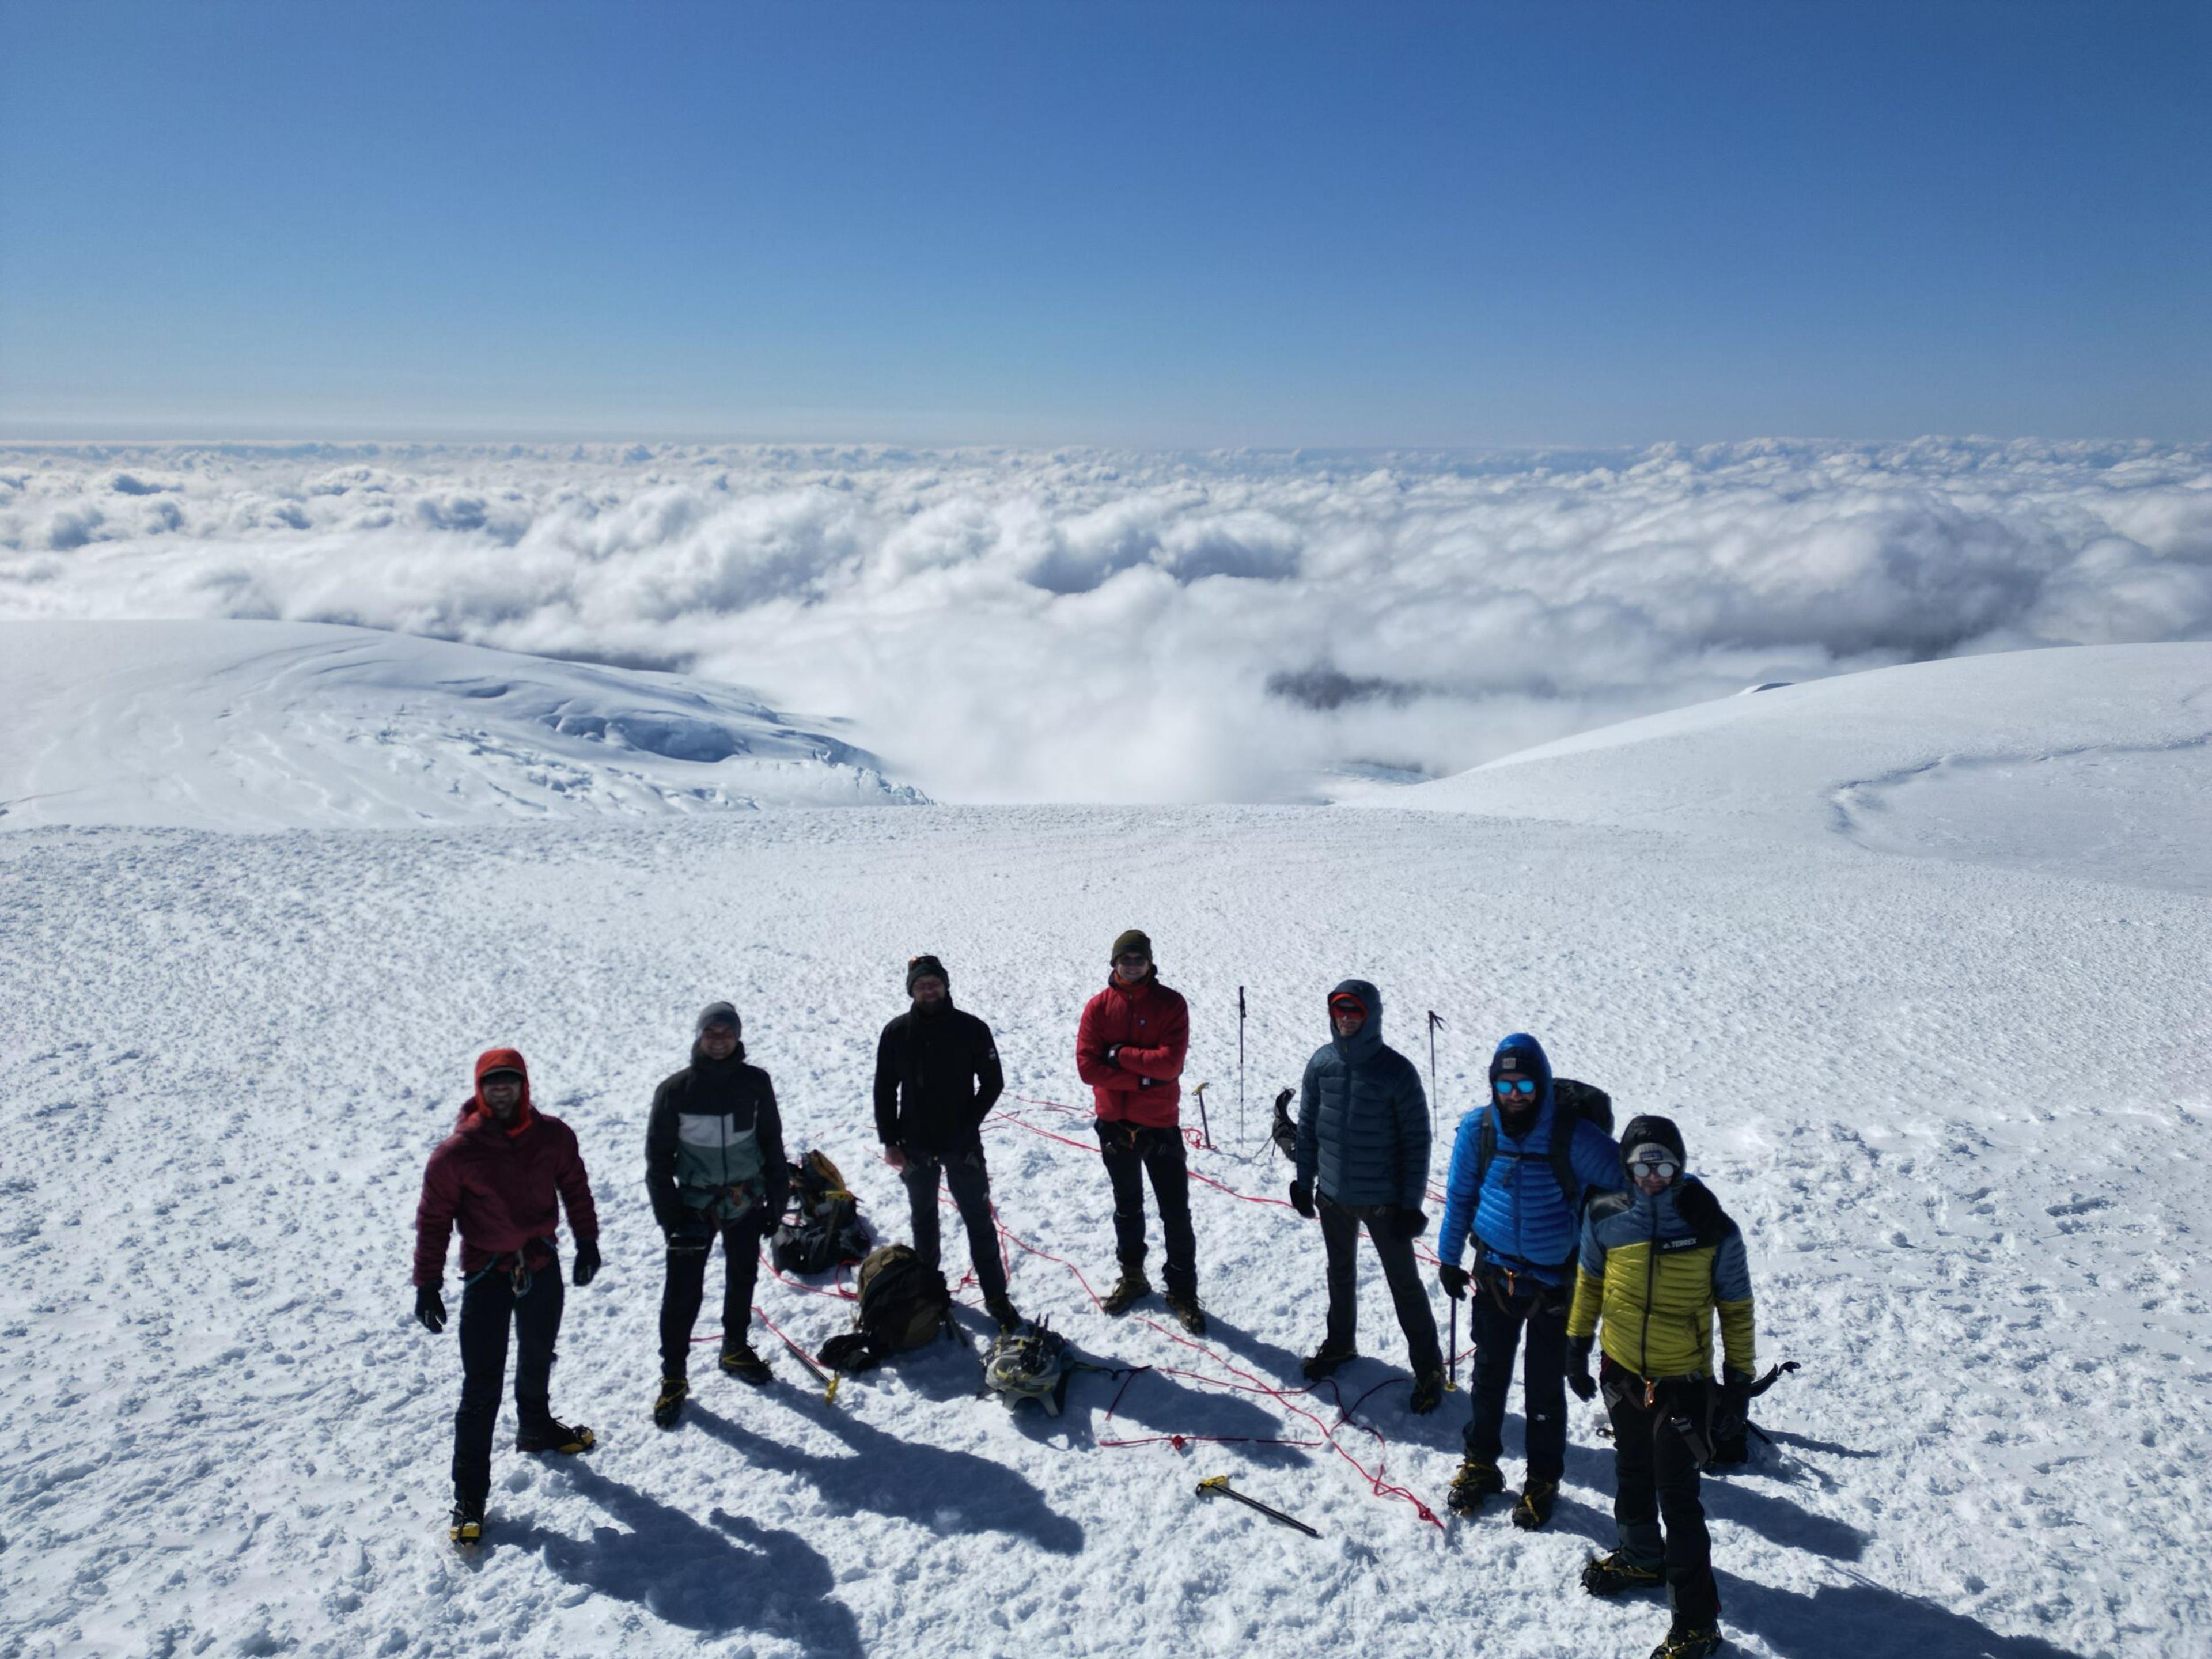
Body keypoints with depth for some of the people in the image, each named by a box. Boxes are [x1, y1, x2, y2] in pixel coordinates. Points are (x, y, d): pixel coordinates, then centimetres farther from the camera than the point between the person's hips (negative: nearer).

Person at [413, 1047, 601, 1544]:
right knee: (482, 1388, -4)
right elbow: (434, 1218, -8)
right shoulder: (457, 1152, -16)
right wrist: (427, 1284, -7)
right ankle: (469, 1494, 5)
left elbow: (575, 1186, 7)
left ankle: (536, 1429, 51)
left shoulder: (553, 1136, -7)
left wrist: (587, 1241, 8)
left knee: (537, 1360, 25)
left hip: (543, 1266, 4)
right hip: (487, 1274, -4)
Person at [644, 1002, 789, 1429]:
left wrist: (776, 1200, 4)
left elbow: (772, 1144, 5)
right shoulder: (675, 1090, -8)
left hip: (747, 1200, 3)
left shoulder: (755, 1083, -3)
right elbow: (659, 1157, -3)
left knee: (742, 1279, 17)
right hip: (695, 1204, -2)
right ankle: (674, 1374, 11)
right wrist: (668, 1214, -8)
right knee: (683, 1291, -4)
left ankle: (735, 1349, 38)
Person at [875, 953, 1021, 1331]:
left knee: (979, 1221, 2)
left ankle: (995, 1296, 9)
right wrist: (889, 1141, -2)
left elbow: (993, 1082, -2)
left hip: (962, 1145, -2)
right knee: (923, 1219, 17)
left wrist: (970, 1124, -12)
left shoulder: (972, 1029, -9)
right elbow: (885, 1090, 3)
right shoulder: (897, 1033, -5)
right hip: (915, 1147, 2)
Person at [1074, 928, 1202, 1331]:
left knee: (1176, 1214, 1)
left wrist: (1121, 1054, -17)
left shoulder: (1171, 1004, -8)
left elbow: (1171, 1062, -19)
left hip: (1161, 1125, -2)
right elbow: (1087, 1066, -13)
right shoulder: (1099, 1007, -4)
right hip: (1115, 1124, 2)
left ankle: (1182, 1292, 15)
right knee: (1127, 1208, 20)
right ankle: (1132, 1278, 36)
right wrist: (1142, 1078, -18)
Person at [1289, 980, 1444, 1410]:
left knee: (1404, 1283, 6)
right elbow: (1308, 1126, 5)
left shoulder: (1396, 1070, -18)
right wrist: (1304, 1182, 7)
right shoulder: (1321, 1063, -6)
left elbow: (1417, 1141, -13)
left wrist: (1412, 1204, -12)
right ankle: (1340, 1342, 43)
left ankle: (1429, 1367, 21)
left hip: (1383, 1199, -4)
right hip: (1332, 1194, 4)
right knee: (1340, 1273, 23)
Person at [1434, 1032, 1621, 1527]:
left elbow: (1628, 1184, -7)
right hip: (1495, 1274, 2)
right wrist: (1448, 1258, 12)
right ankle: (1480, 1464, 34)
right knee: (1489, 1375, 15)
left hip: (1555, 1282, -2)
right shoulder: (1477, 1129, -8)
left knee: (1546, 1388, 9)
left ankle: (1543, 1481, 28)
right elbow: (1460, 1196, 6)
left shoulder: (1573, 1135, -18)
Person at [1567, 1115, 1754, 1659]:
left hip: (1683, 1383, -4)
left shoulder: (1713, 1230, -16)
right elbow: (1589, 1282, 7)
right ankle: (1641, 1558, 46)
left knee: (1677, 1498, -3)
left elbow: (1736, 1309, -4)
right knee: (1632, 1476, 22)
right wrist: (1577, 1346, 11)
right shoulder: (1606, 1218, -10)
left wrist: (1740, 1380, -2)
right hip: (1621, 1373, 4)